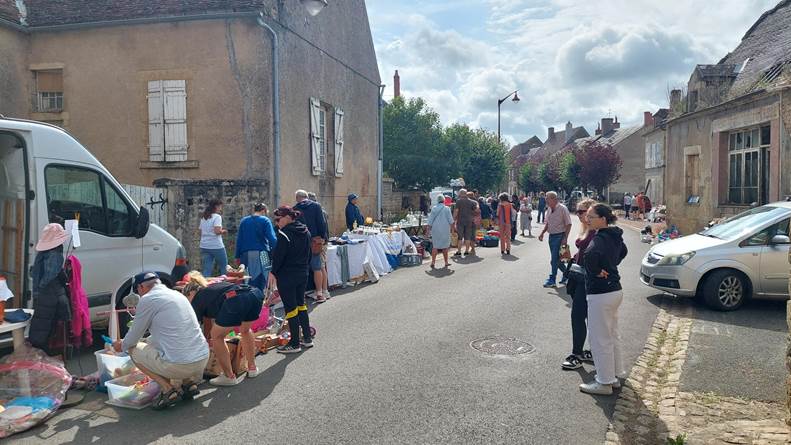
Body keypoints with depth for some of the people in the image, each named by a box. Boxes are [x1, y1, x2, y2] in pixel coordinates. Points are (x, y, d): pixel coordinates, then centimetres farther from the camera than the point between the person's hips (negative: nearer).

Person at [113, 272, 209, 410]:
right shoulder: (177, 294, 19)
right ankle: (189, 382, 16)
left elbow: (135, 334, 7)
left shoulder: (148, 299, -4)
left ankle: (168, 389, 3)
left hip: (178, 365, -8)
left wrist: (122, 346, 28)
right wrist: (147, 342, 46)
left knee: (133, 349, 15)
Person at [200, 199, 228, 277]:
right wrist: (223, 231, 1)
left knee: (207, 270, 3)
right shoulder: (217, 217, -7)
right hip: (216, 246, -6)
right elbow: (217, 231, -19)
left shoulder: (203, 218, 15)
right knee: (224, 267, 10)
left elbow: (201, 232, 17)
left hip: (204, 246, 7)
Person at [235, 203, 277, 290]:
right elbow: (272, 238, -11)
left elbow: (239, 239, 10)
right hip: (260, 254, -4)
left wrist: (238, 256, 12)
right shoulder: (265, 221, -2)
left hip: (246, 255, 4)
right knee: (261, 279, -1)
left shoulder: (243, 221, 10)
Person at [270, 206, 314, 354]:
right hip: (303, 274, 8)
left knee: (290, 307, 0)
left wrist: (273, 272, -3)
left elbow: (278, 256, -16)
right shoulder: (306, 232, 7)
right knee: (301, 304, 19)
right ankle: (307, 338, 24)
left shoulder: (284, 234, -17)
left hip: (286, 276, -8)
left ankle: (295, 344, 7)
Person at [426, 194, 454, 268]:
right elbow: (450, 220, -3)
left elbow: (430, 221, 2)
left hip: (435, 230, 1)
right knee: (445, 246, 10)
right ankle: (446, 262, 17)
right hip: (445, 230, -1)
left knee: (435, 246, 5)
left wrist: (429, 230, 8)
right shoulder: (447, 209, -5)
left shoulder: (434, 208, 0)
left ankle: (433, 261, -7)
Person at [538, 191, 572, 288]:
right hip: (551, 236, 8)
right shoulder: (550, 209, 9)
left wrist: (565, 238, -17)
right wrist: (542, 233, 11)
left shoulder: (562, 209, -14)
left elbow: (568, 224, -13)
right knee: (556, 258, 13)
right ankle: (566, 274, 31)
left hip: (559, 236, -8)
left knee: (555, 259, -6)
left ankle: (552, 280, 1)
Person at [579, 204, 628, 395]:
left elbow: (590, 255, -42)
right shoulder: (614, 236, 8)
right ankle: (615, 375, 33)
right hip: (615, 290, 10)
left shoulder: (599, 239, -21)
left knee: (600, 340, 2)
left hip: (601, 294, -10)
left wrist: (595, 272, -24)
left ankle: (604, 383, 13)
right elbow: (623, 251, 30)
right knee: (612, 336, 21)